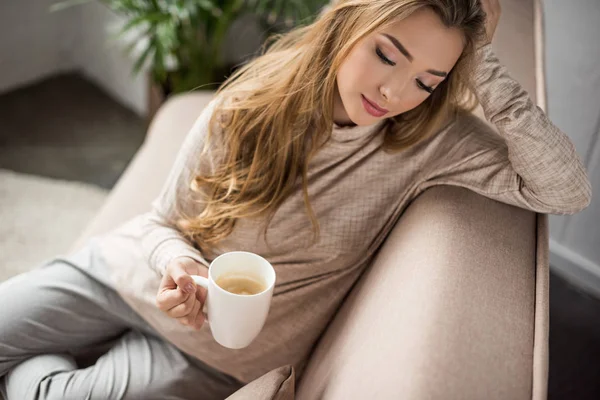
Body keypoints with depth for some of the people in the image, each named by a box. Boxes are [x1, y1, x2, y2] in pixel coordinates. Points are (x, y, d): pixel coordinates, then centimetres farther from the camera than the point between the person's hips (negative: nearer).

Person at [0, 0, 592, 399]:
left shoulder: (429, 140, -16)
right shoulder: (247, 106, -13)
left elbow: (566, 191, -25)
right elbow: (165, 223, -3)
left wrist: (482, 68, -28)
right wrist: (179, 264, -27)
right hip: (133, 276, 2)